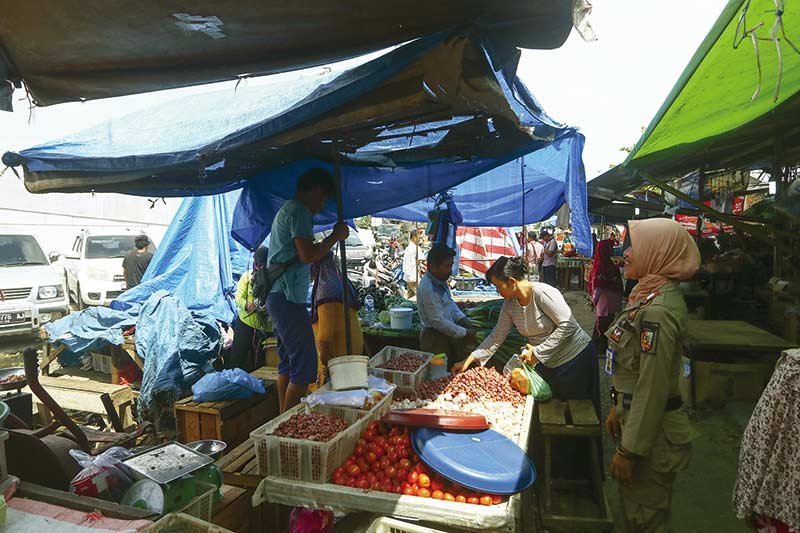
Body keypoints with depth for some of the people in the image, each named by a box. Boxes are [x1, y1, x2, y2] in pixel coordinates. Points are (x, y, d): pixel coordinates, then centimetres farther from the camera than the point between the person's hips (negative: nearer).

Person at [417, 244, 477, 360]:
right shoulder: (427, 289, -27)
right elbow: (438, 322, -25)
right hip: (435, 340, -8)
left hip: (448, 333, 9)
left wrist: (463, 320, 2)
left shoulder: (441, 280, 1)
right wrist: (465, 333, -18)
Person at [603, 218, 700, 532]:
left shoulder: (658, 311, -26)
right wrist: (618, 408, 18)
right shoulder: (649, 295, 6)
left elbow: (653, 386, -26)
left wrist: (629, 450, -20)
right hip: (635, 415, 9)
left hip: (652, 429, -9)